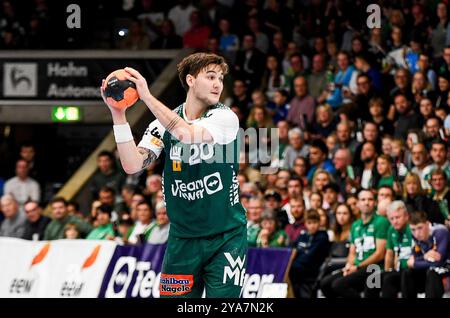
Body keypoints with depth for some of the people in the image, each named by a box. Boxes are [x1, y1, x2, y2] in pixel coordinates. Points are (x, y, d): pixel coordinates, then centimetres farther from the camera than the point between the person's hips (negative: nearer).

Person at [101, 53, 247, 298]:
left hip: (226, 238, -3)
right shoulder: (163, 123, 2)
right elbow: (132, 165, -9)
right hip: (182, 238, 3)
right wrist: (118, 114, -17)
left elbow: (187, 134, -27)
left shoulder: (226, 118, -8)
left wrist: (147, 97, -23)